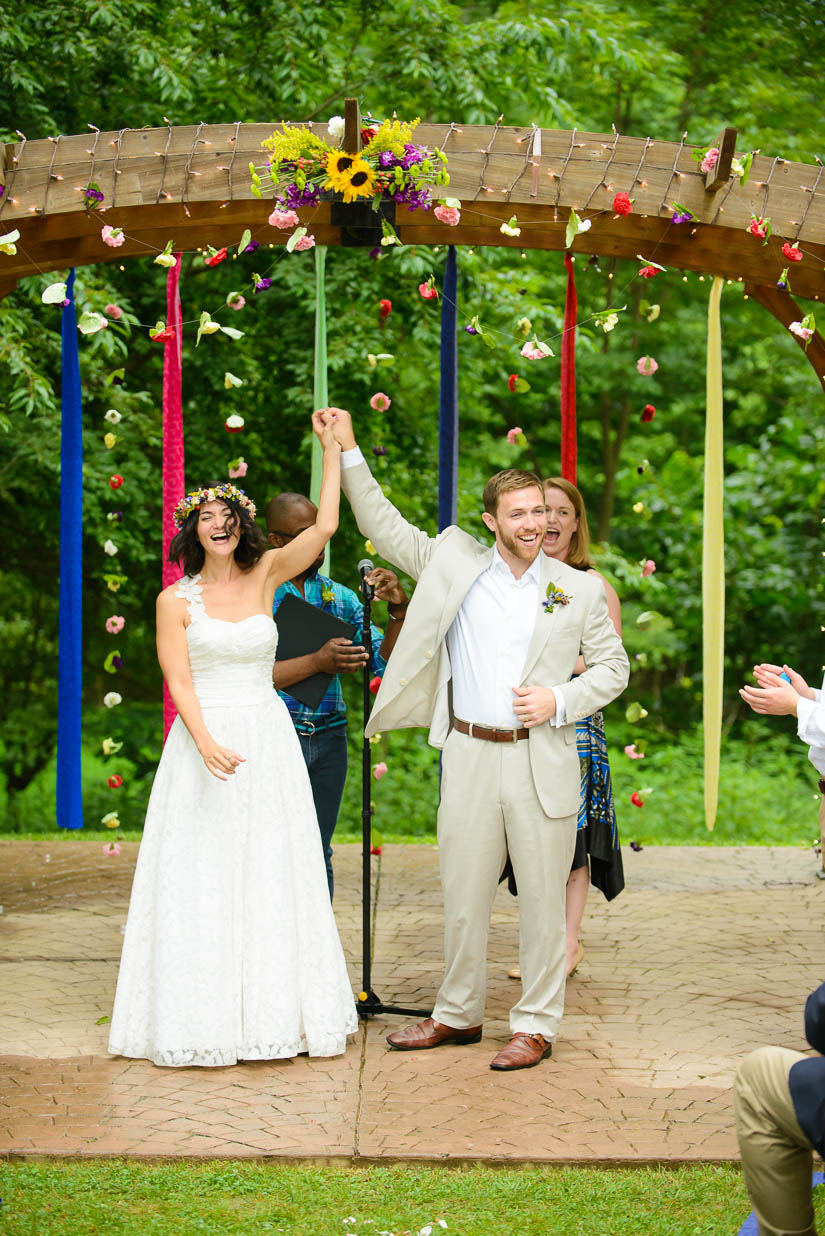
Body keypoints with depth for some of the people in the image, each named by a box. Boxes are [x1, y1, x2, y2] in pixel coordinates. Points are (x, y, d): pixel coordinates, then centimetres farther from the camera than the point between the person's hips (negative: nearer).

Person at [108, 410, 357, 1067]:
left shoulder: (264, 577, 6)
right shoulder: (177, 600, 1)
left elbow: (324, 526, -5)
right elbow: (179, 682, -6)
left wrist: (334, 448, -9)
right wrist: (207, 742, -21)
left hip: (268, 741, 2)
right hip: (204, 740, -2)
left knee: (271, 873, 3)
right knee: (203, 876, -2)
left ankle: (273, 1008, 10)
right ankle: (206, 1015, 3)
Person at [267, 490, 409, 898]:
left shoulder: (340, 597, 12)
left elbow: (383, 663, 8)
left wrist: (398, 611, -7)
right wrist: (317, 662, -19)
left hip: (328, 740, 4)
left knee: (318, 856, 8)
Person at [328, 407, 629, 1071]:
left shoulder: (581, 590, 4)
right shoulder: (454, 563, 6)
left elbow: (614, 666, 9)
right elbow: (383, 526, 13)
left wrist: (561, 700, -7)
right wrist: (349, 452, 7)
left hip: (542, 761, -2)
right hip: (469, 755, 2)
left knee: (542, 898, 2)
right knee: (463, 892, 9)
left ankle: (536, 1025, 12)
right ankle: (458, 1013, 24)